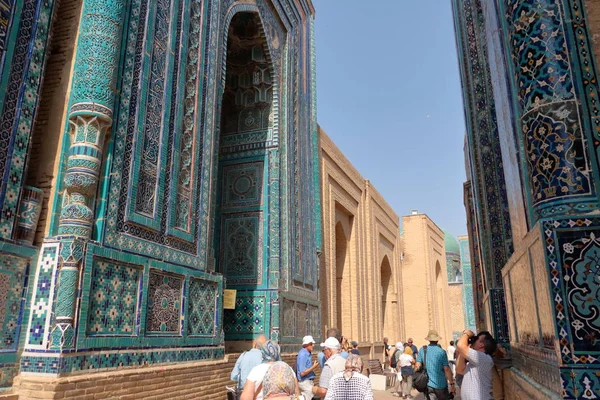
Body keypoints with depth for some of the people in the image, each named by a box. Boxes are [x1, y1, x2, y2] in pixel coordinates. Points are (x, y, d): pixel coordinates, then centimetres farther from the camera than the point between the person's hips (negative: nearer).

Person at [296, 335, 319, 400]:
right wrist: (313, 367, -18)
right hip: (305, 382, -9)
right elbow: (302, 373, -22)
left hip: (308, 381, 9)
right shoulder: (302, 355, -20)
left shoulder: (308, 354, 8)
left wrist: (313, 365, 6)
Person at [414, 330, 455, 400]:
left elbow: (417, 366, -2)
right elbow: (446, 369, -11)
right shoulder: (441, 351, -8)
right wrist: (452, 383, -3)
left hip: (428, 384, 2)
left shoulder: (422, 350, 0)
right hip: (441, 385, -2)